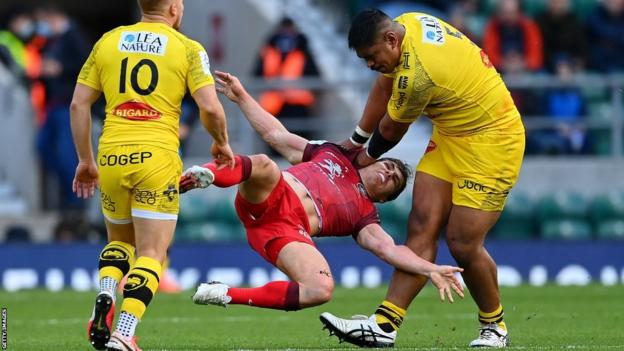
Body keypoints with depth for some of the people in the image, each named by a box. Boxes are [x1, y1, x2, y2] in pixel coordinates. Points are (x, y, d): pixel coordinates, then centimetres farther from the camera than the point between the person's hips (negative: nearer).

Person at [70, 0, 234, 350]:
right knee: (151, 254, 2)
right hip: (157, 157, -3)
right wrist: (222, 143, 12)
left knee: (120, 242, 25)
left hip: (112, 155, 3)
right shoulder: (188, 49, 2)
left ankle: (105, 300, -3)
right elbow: (210, 108, -8)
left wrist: (85, 160, 17)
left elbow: (79, 104, 9)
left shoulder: (108, 41, 11)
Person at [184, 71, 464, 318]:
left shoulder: (365, 215, 26)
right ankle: (209, 174, -60)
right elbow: (275, 134, 32)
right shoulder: (333, 155, 31)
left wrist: (431, 270, -7)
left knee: (322, 290, -31)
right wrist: (241, 97, 27)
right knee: (263, 165, -33)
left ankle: (230, 296, -23)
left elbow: (387, 248, 9)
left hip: (290, 231, 0)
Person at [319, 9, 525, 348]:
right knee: (421, 226, -2)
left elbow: (391, 129, -10)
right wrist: (356, 140, 21)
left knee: (462, 244, -10)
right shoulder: (408, 23, -4)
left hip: (491, 141, -9)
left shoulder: (417, 74, -30)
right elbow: (384, 86, 13)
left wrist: (369, 156, 10)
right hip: (450, 137, 9)